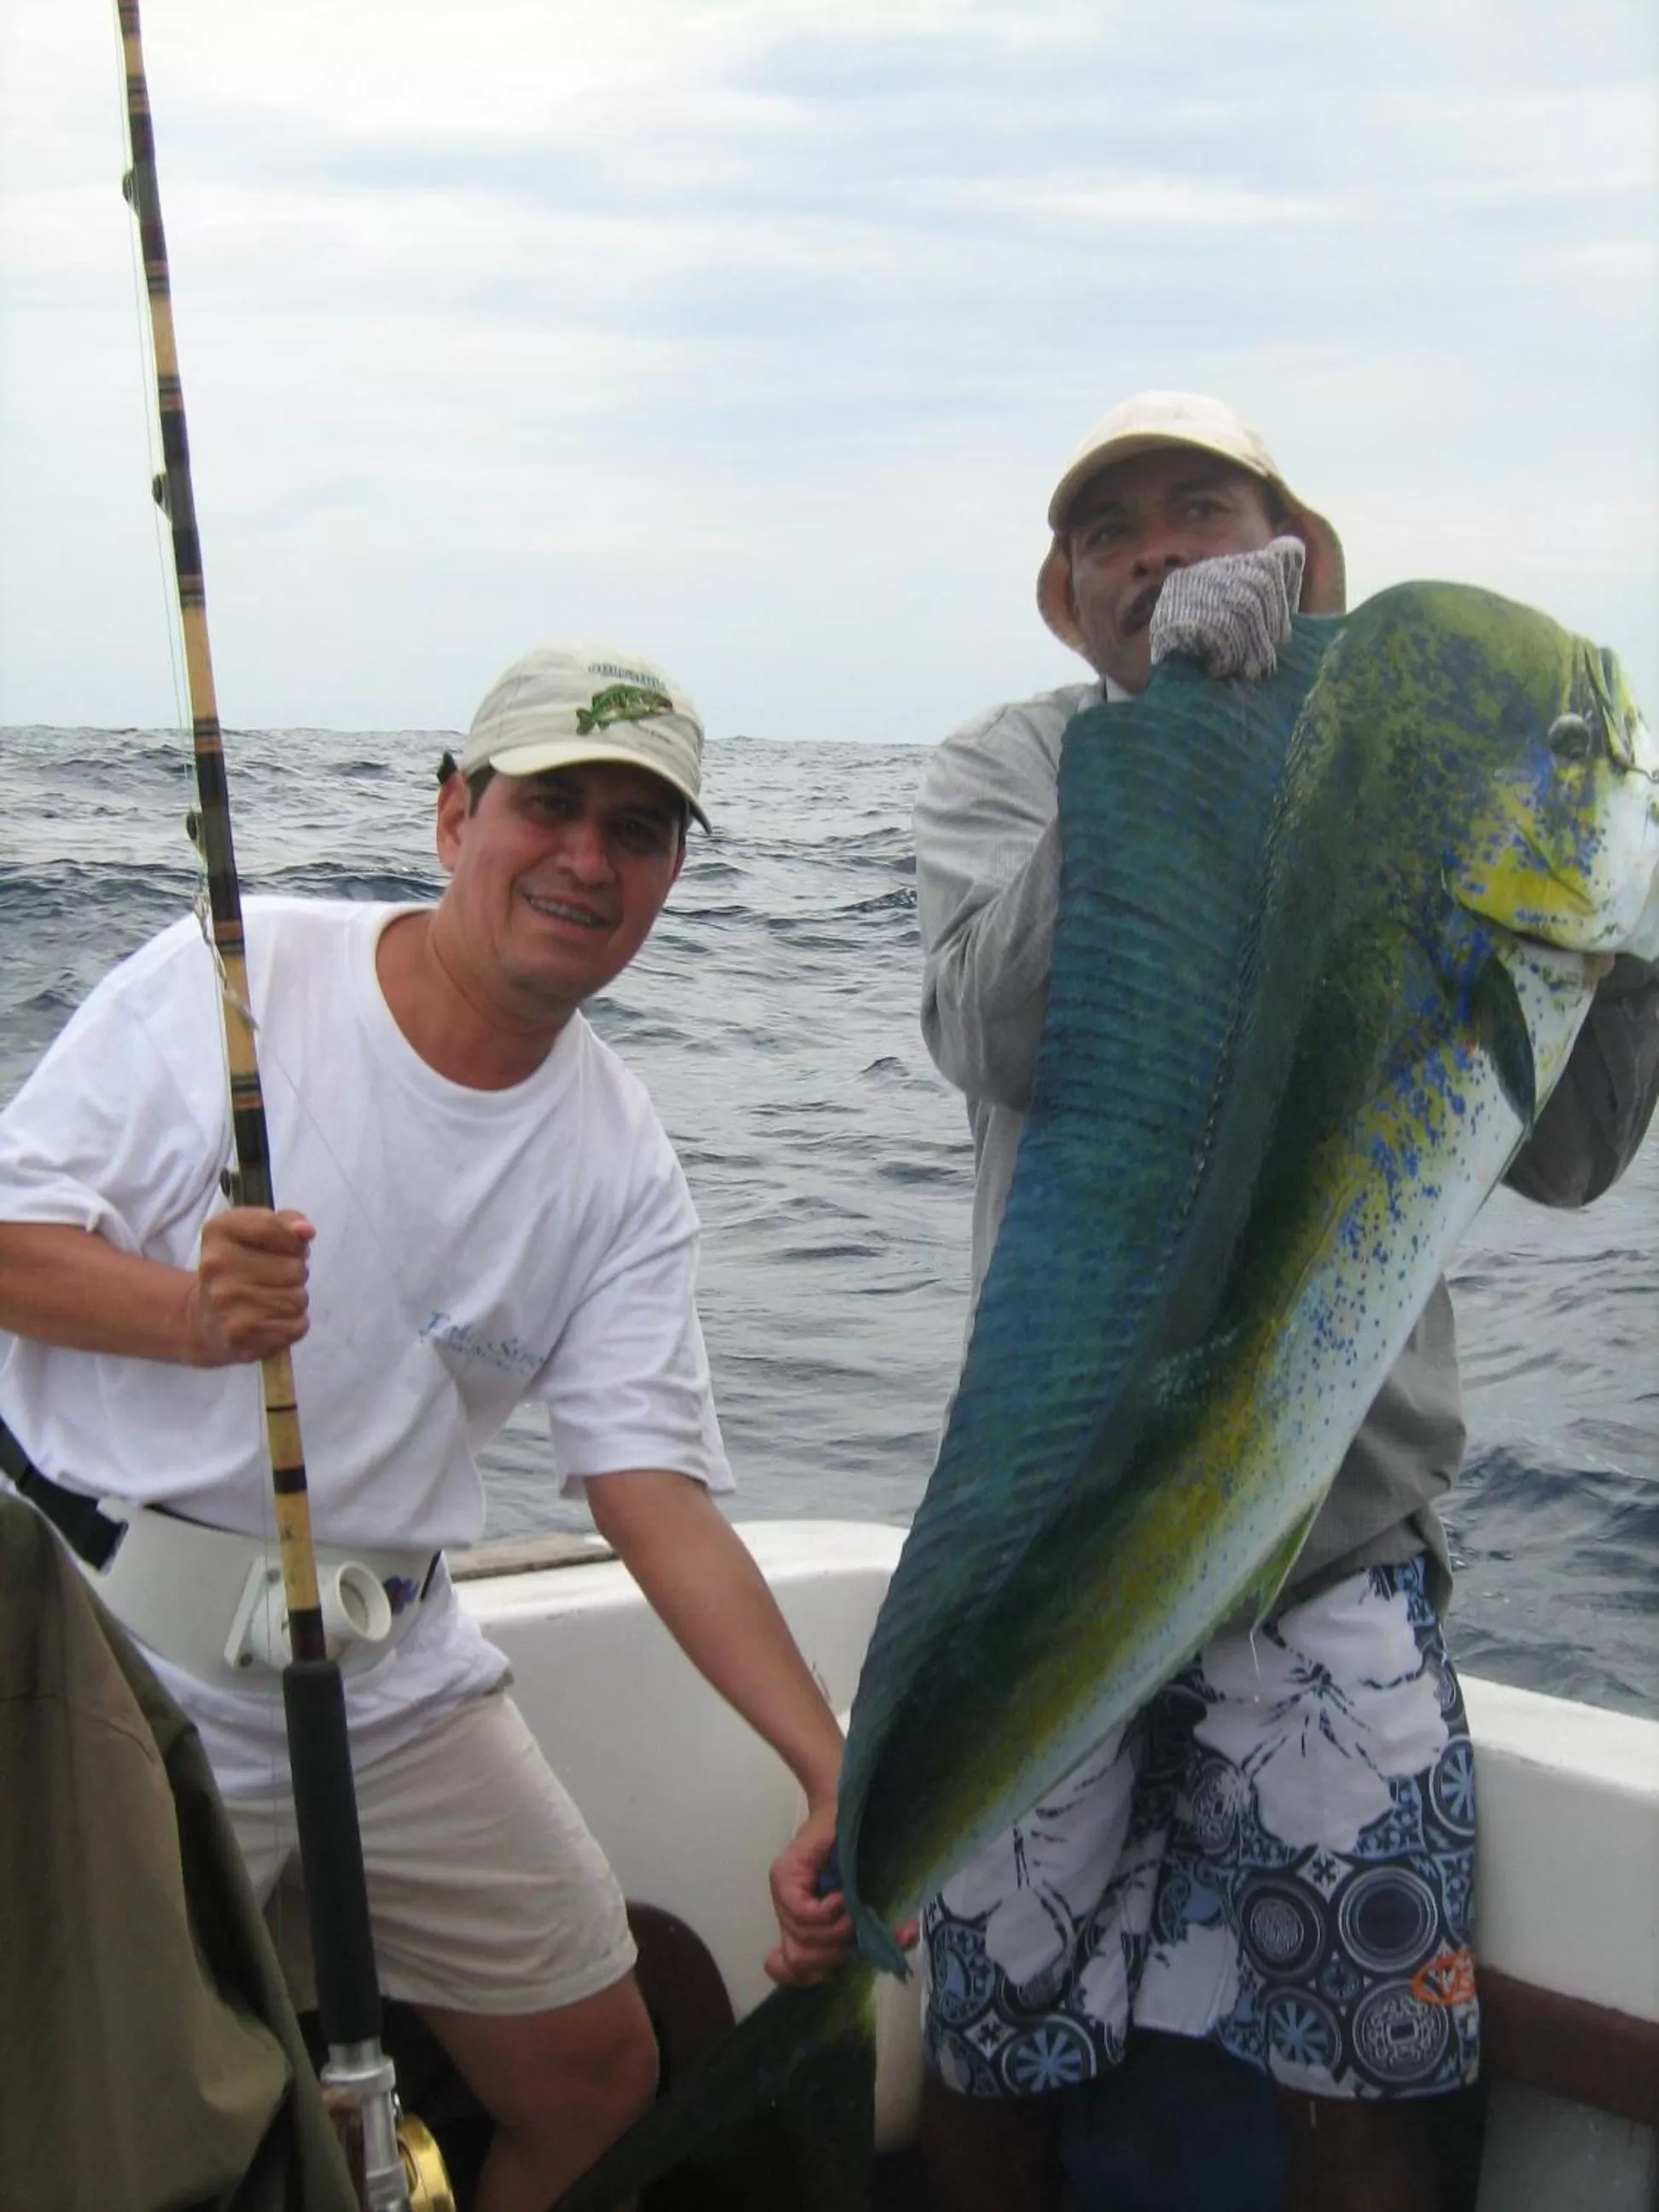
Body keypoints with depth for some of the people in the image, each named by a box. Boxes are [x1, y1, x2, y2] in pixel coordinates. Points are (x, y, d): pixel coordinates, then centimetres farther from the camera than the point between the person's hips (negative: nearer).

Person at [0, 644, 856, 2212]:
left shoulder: (619, 1172, 0)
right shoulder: (237, 976, -8)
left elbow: (656, 1492, -6)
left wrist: (836, 1772, -17)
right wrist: (189, 1310, -27)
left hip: (389, 1681, 4)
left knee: (597, 2079, 11)